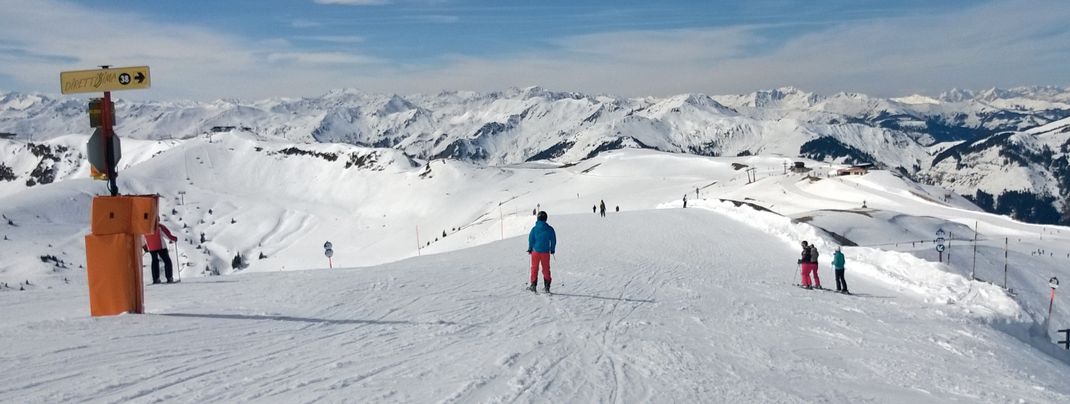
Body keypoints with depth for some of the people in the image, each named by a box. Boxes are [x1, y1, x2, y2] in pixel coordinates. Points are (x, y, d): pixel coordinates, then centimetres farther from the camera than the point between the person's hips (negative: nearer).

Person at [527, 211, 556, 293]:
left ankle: (533, 285, 9)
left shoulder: (534, 229, -8)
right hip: (546, 252, 1)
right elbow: (553, 240, 2)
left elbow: (531, 240, -3)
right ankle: (547, 286, 9)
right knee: (546, 269, 10)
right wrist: (552, 249, 15)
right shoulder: (550, 229, -4)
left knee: (534, 268, 11)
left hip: (536, 251, -1)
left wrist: (530, 249, 12)